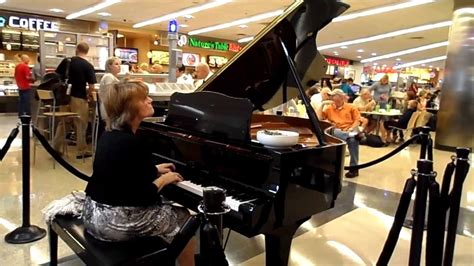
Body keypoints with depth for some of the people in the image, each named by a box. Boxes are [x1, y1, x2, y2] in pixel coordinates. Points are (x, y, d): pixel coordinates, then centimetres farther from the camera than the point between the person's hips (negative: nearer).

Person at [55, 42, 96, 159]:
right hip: (79, 98, -4)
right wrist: (89, 94, 6)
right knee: (81, 125, 6)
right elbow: (92, 86, -14)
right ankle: (81, 151, 12)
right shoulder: (88, 66, -10)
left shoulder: (66, 61, 3)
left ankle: (56, 149, 21)